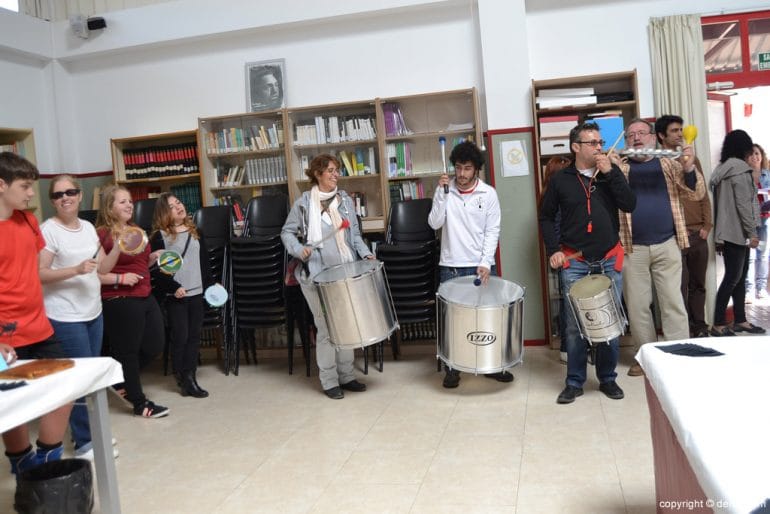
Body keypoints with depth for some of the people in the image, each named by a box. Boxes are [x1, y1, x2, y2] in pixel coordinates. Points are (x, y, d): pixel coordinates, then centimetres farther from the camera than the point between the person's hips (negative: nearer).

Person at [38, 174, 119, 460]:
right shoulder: (49, 230, -11)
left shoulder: (88, 227, 8)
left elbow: (103, 267, 16)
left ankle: (90, 431, 27)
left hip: (93, 312, 7)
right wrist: (76, 270, -26)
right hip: (65, 317, -7)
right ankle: (84, 443, 5)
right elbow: (40, 274, -16)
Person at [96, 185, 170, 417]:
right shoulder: (102, 234, -13)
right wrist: (120, 279, -25)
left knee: (154, 346, 15)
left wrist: (154, 257, 8)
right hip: (119, 301, -9)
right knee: (127, 351, 6)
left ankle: (121, 380, 37)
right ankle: (140, 403, 20)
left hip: (145, 297, 9)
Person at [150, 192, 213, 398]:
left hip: (197, 292, 5)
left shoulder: (195, 232, 12)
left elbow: (205, 261, 16)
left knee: (194, 336, 7)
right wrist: (174, 287, -15)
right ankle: (183, 378, 11)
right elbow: (156, 269, -8)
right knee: (180, 337, 0)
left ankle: (190, 377, 14)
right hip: (175, 296, -5)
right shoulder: (159, 237, -5)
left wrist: (211, 284, 10)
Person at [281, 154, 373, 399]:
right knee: (326, 328, -1)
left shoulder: (345, 200, 8)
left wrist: (366, 253, -3)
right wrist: (299, 249, -12)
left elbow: (355, 234, 12)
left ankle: (346, 375, 24)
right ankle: (329, 381, 11)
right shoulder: (303, 203, -2)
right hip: (317, 276, -4)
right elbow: (287, 232, 6)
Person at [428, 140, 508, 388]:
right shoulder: (445, 191, 1)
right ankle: (452, 369, 17)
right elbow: (434, 223, -9)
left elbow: (492, 231, -2)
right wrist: (441, 192, -17)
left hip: (481, 265, 0)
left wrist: (486, 263, -12)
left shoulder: (488, 193, 0)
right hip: (450, 267, 0)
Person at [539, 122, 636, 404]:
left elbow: (629, 205, -6)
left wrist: (610, 173, -12)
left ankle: (608, 378, 21)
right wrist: (554, 249, -4)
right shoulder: (560, 179, 2)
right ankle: (574, 382, 12)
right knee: (575, 325, 1)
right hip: (574, 263, -1)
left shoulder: (611, 172, 6)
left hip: (609, 261, 2)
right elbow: (546, 216, 7)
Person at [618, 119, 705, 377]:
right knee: (637, 305, 6)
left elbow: (697, 194, 2)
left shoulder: (669, 164, 8)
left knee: (673, 302, 2)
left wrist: (688, 168, -17)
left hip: (667, 245, 0)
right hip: (632, 248, 0)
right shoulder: (619, 167, 5)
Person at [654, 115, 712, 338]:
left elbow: (703, 195, 14)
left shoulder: (692, 159, 14)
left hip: (698, 234, 5)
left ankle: (699, 327, 22)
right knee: (680, 286, -2)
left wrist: (706, 225, 4)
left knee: (698, 284, 11)